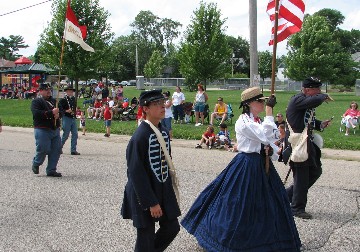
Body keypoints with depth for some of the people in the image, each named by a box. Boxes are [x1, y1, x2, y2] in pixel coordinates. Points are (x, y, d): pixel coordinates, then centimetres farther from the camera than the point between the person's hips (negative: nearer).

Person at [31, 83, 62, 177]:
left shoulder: (53, 101, 18)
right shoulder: (36, 101, -4)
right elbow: (36, 113, -19)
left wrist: (58, 114, -5)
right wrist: (51, 113, -22)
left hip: (55, 130, 7)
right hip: (42, 130, -7)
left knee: (56, 150, 3)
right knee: (43, 150, -7)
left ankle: (51, 170, 13)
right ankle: (35, 164, 22)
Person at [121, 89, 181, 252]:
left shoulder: (164, 132, 3)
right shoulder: (140, 136, -21)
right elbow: (136, 173, -21)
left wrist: (169, 192, 15)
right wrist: (151, 202, -20)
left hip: (163, 190, 7)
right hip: (144, 192, -7)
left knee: (172, 228, 14)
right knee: (146, 237, 6)